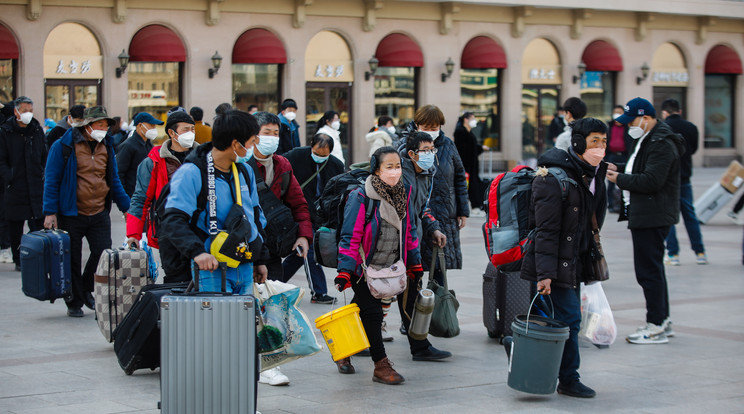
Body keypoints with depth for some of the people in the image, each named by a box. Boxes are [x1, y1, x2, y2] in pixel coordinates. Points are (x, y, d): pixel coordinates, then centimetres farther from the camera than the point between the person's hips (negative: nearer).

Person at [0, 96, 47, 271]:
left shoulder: (37, 130, 9)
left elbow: (44, 157, 16)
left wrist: (42, 175, 5)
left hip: (36, 187, 2)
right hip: (15, 188, -2)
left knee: (39, 224, -2)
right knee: (15, 226, 4)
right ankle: (18, 260, 14)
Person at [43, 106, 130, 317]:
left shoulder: (106, 147, 9)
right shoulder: (64, 146, -7)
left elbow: (114, 181, 18)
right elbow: (51, 180, -6)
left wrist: (127, 207, 14)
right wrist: (50, 212, -12)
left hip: (99, 213, 4)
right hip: (71, 214, -4)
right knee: (72, 261, 4)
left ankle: (87, 291, 22)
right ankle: (75, 303, 17)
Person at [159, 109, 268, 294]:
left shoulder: (245, 171, 12)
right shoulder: (191, 173, -12)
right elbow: (173, 221, -21)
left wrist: (260, 259, 23)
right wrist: (197, 251, -36)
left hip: (245, 267, 7)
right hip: (212, 267, -7)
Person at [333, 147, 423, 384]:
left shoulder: (404, 193, 2)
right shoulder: (361, 197, -17)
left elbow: (409, 231, 14)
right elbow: (350, 237, -17)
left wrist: (415, 265, 15)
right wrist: (344, 272, -22)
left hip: (389, 267, 6)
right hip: (362, 268, -6)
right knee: (372, 313, -7)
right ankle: (381, 366, -1)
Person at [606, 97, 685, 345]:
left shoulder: (661, 144, -18)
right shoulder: (645, 139, 16)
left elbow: (651, 181, -24)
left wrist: (619, 179, -15)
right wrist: (619, 169, 10)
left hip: (652, 217, -11)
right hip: (643, 215, 11)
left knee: (649, 270, -7)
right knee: (652, 268, 16)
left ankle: (656, 327, -2)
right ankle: (663, 321, 24)